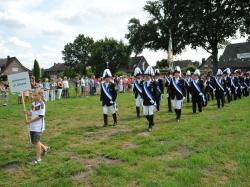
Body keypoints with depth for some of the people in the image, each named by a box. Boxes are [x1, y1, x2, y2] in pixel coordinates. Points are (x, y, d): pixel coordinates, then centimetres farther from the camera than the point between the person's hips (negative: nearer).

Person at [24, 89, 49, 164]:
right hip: (32, 126, 8)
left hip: (38, 126, -8)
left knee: (36, 141, -4)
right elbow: (32, 113, 13)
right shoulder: (33, 103, 8)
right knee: (33, 141, 15)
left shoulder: (41, 104, -15)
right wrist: (27, 113, -9)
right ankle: (45, 148, 38)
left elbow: (40, 116, -19)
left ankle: (38, 158, 9)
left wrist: (30, 121, -18)